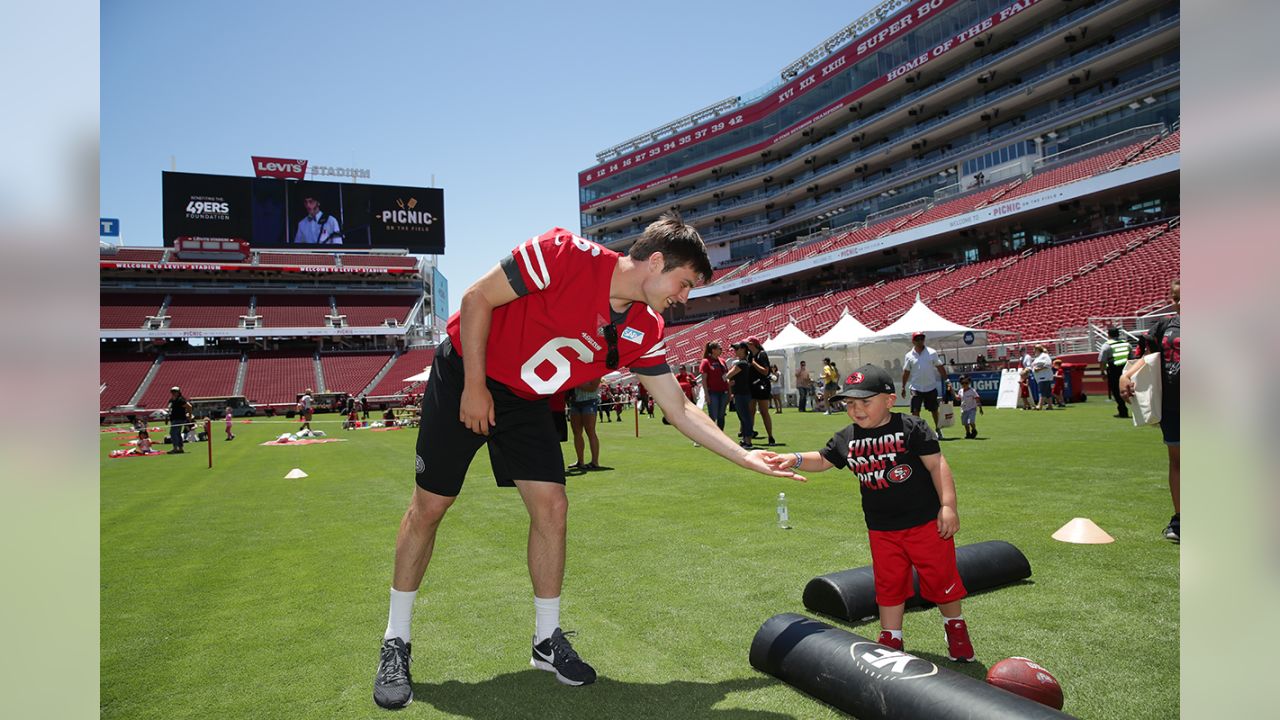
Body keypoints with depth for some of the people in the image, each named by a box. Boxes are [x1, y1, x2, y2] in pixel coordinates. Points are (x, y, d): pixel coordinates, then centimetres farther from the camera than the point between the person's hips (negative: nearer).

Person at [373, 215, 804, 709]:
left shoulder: (645, 332, -9)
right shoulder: (564, 254, -27)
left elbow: (679, 409, -2)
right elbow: (477, 299, -20)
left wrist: (747, 458, -4)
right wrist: (475, 385, -20)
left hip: (525, 400, 5)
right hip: (464, 373, -5)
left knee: (551, 505, -4)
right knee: (429, 506, 0)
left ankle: (547, 640, 15)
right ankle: (395, 645, 18)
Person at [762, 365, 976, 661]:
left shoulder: (911, 427, -13)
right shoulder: (846, 439, 0)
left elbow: (937, 465, -11)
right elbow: (822, 460, 10)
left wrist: (948, 506, -16)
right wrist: (795, 459, -9)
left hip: (926, 522, -3)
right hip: (881, 529, 4)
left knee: (940, 577, 9)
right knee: (888, 583, 13)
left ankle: (955, 628, 34)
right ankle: (891, 637, 29)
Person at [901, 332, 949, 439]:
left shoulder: (932, 353, 0)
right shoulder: (909, 356, 1)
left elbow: (940, 368, 4)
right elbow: (906, 372, 6)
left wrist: (946, 381, -1)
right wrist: (903, 387, 5)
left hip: (931, 387, 1)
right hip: (916, 388, -1)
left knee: (934, 410, 13)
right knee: (915, 411, -7)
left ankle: (938, 429, 30)